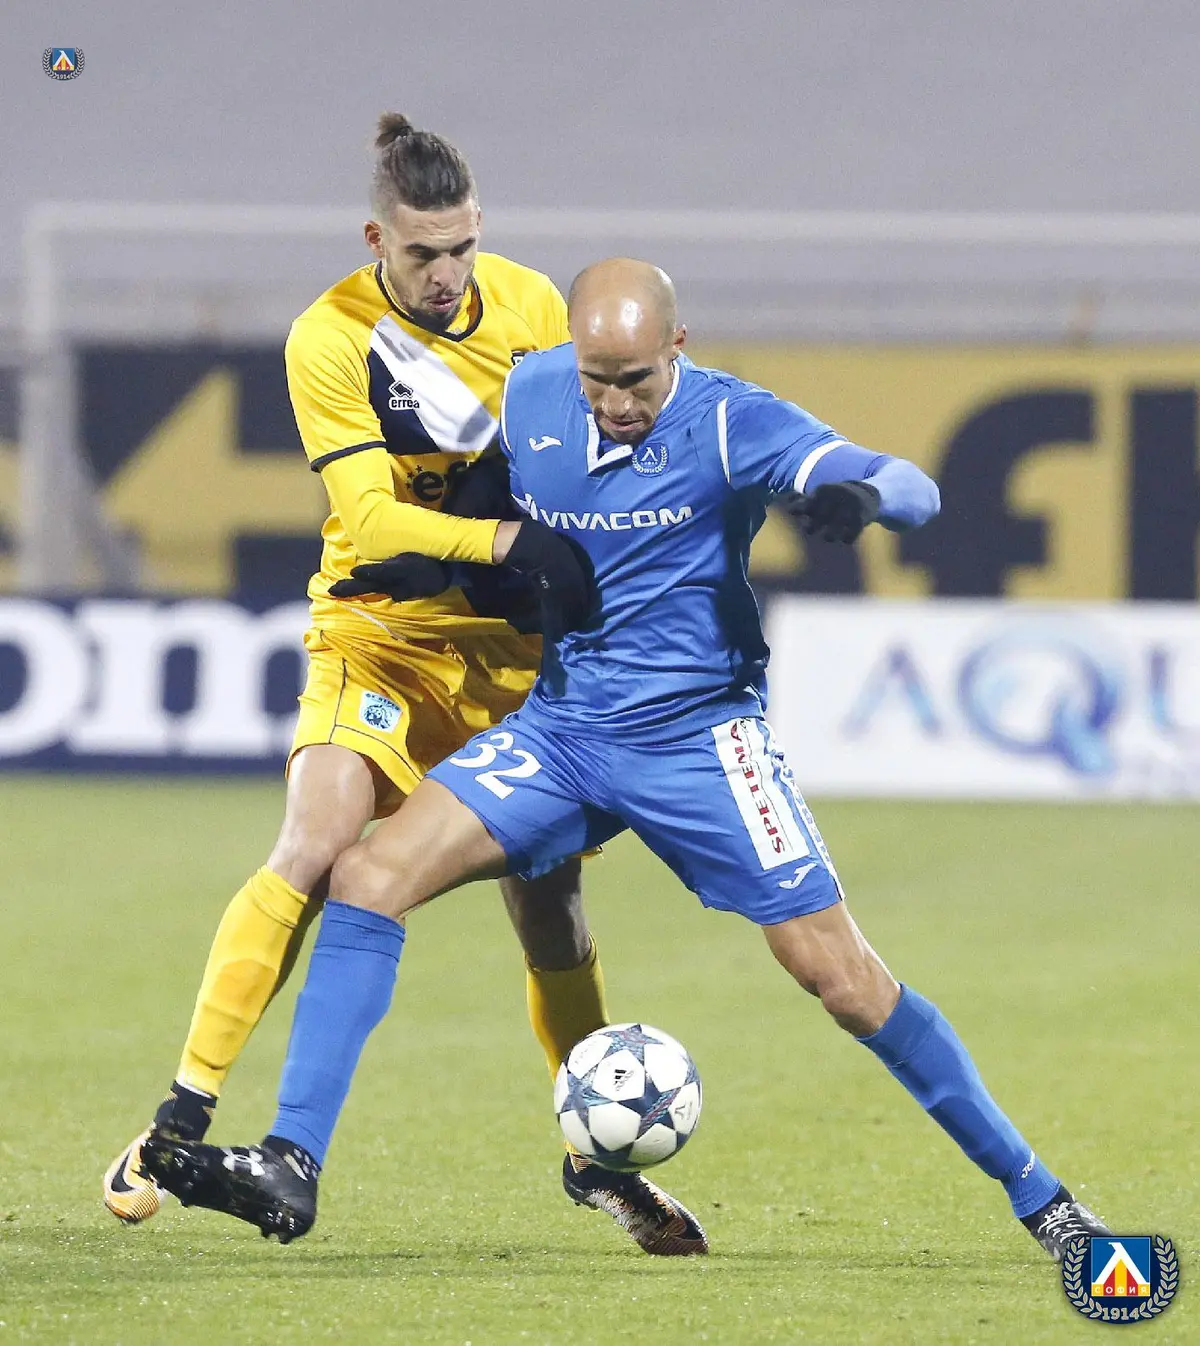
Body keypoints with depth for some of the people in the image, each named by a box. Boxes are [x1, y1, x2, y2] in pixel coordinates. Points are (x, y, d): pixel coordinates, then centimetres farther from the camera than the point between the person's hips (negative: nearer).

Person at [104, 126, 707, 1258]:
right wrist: (507, 540, -33)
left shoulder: (530, 304, -3)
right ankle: (182, 1119, -17)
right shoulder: (329, 339, -15)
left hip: (514, 642, 4)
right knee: (316, 846, -22)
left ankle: (596, 1157, 18)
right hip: (379, 634, -4)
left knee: (548, 890, 4)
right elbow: (369, 517, -21)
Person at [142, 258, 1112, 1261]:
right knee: (370, 873, -13)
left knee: (835, 969, -9)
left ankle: (1032, 1190, 7)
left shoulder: (730, 423, -15)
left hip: (699, 735, -4)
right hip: (563, 725, 4)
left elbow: (914, 490, -24)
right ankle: (290, 1171, -14)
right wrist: (431, 562, 1)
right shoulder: (528, 396, -1)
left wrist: (859, 498, -46)